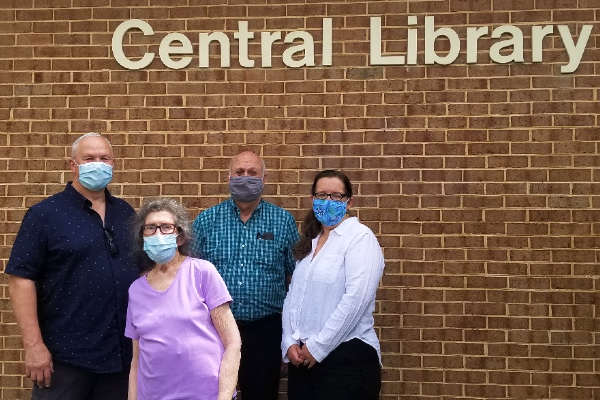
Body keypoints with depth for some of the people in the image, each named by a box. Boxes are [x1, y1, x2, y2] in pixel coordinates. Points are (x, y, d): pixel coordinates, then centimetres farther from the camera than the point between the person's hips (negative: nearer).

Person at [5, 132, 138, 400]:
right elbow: (21, 278, -10)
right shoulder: (45, 214, -4)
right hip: (65, 355, -4)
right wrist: (34, 345, -16)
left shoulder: (126, 213, 10)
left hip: (121, 353, 5)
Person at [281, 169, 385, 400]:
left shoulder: (360, 238, -8)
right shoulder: (310, 241, 14)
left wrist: (317, 347, -16)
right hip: (302, 358, 7)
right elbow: (293, 296, 12)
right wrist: (290, 342, -2)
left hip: (346, 357, -6)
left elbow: (355, 299, -18)